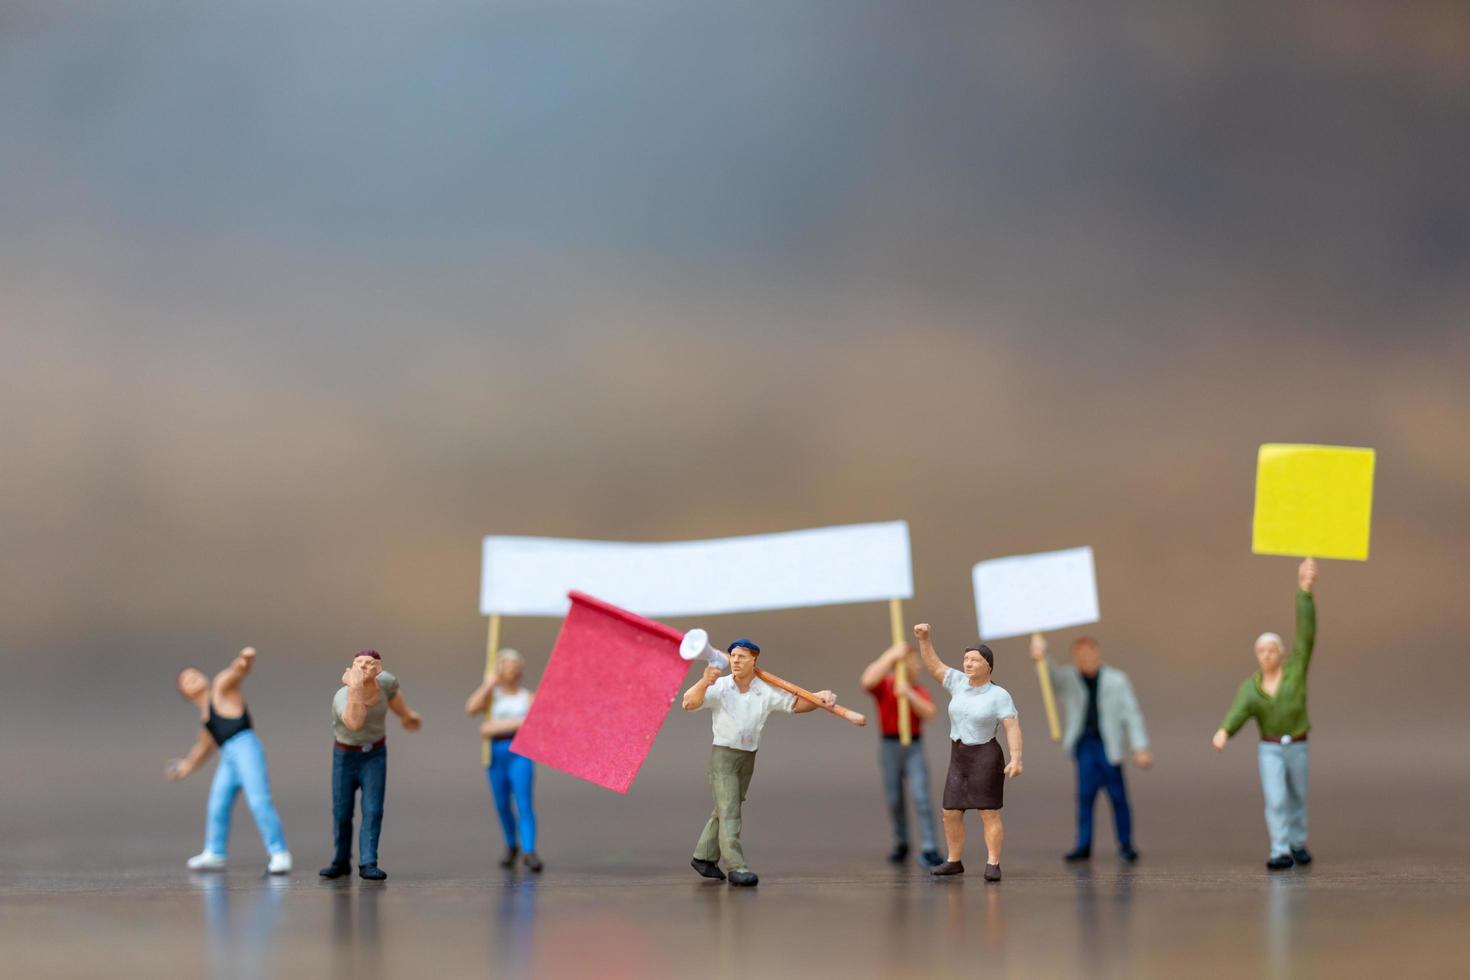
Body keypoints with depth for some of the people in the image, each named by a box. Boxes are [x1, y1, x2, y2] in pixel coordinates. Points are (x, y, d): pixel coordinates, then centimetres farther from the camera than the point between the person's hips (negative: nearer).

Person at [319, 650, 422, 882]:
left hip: (375, 754, 2)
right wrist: (355, 688, -50)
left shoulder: (385, 681, -15)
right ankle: (341, 861, 24)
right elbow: (355, 723, -48)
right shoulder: (343, 697, -28)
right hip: (346, 755, -2)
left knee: (372, 810, -12)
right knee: (342, 812, 5)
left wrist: (407, 714, 28)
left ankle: (368, 864, -11)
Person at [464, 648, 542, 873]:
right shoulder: (492, 694, 12)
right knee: (502, 804, 6)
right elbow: (471, 708, -7)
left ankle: (529, 852, -19)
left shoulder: (527, 697, 12)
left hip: (520, 752, -2)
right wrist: (488, 685, -9)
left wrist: (498, 726, -11)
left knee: (524, 802, -13)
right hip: (496, 753, 2)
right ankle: (511, 846, 26)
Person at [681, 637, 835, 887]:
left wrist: (822, 697, -19)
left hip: (748, 757, 4)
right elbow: (689, 703, -22)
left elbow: (797, 703, 1)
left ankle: (704, 857, 25)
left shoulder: (767, 691, -3)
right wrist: (705, 682, -40)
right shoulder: (719, 687, -12)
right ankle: (736, 867, -18)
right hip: (723, 754, -4)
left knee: (725, 811, 13)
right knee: (729, 811, -12)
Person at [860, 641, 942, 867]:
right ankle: (901, 844, 24)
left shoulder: (920, 692, 7)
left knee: (921, 796, -11)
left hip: (914, 747, 1)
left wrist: (909, 695, -26)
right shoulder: (884, 686, 0)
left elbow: (929, 713, -11)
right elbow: (868, 681, -23)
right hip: (889, 746, -1)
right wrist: (890, 656, -25)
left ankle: (928, 850, -16)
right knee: (894, 800, 6)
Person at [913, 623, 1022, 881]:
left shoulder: (999, 696, -9)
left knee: (990, 814, -8)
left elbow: (1013, 729, -14)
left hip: (986, 759, -6)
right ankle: (954, 862, 19)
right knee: (951, 814, 7)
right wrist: (924, 637, -7)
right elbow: (933, 666, 5)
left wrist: (1016, 759, -25)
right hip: (959, 760, 6)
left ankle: (993, 865, -3)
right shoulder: (960, 682, 5)